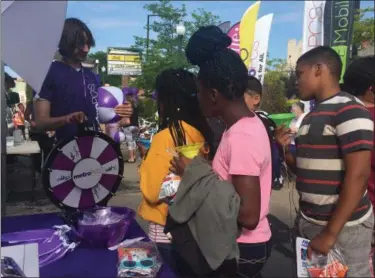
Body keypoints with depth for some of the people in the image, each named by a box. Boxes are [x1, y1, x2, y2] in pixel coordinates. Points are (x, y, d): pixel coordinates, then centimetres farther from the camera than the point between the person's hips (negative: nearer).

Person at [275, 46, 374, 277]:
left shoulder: (349, 110, -15)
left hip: (343, 227, -8)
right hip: (307, 221, 8)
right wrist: (286, 147, -1)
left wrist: (330, 233, -21)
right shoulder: (312, 116, 11)